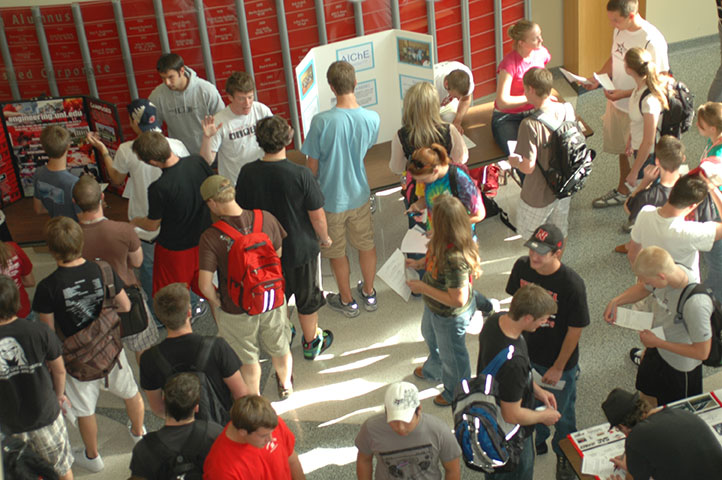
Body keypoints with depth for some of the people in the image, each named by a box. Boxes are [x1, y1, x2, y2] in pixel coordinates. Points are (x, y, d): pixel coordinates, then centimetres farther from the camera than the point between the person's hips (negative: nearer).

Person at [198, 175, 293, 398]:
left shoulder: (211, 237, -26)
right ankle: (285, 385, 56)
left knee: (248, 359, 24)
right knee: (280, 348, 29)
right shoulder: (266, 219, -18)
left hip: (236, 309, -3)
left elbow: (205, 284, -26)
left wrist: (217, 301, -5)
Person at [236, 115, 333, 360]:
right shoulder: (300, 174, -25)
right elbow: (317, 216, -17)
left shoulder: (248, 173, -16)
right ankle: (311, 342, 38)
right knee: (307, 298, 20)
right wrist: (325, 238, 3)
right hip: (301, 248, -3)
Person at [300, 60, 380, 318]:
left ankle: (347, 301, 35)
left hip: (330, 198, -3)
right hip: (359, 194, 3)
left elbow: (312, 166, -16)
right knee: (366, 245, 23)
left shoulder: (322, 121, -27)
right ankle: (369, 294, 42)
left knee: (337, 252, 17)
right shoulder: (372, 118, -16)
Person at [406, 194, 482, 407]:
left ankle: (456, 394, 51)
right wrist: (420, 263, -6)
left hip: (451, 316, -9)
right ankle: (434, 370, 68)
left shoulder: (454, 258, -44)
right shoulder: (444, 242, -17)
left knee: (452, 355, 21)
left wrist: (423, 288, -30)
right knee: (430, 335, 37)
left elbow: (458, 300, -37)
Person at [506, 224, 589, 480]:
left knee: (561, 412, 19)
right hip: (527, 353, 4)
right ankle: (536, 441, 55)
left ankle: (564, 454, 47)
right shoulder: (522, 267, -17)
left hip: (559, 362, -4)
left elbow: (575, 330, -20)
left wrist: (558, 368, -12)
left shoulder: (572, 284, -31)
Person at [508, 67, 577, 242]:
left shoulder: (530, 125, -32)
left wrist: (515, 162, -6)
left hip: (540, 195, -6)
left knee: (532, 235, 20)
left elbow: (528, 167, -28)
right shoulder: (567, 109, -12)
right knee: (560, 232, 27)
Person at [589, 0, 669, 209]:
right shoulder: (620, 30, -3)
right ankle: (622, 191, 44)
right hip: (617, 104, 8)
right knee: (623, 150, 24)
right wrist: (598, 77, -3)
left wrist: (625, 93, -27)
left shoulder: (652, 41, -27)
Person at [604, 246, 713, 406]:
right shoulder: (672, 270, -20)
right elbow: (642, 288, 3)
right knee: (648, 394, 32)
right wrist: (616, 301, -14)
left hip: (680, 368, -7)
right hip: (657, 350, 7)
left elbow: (702, 352, -32)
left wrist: (658, 342, -27)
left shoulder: (695, 304, -42)